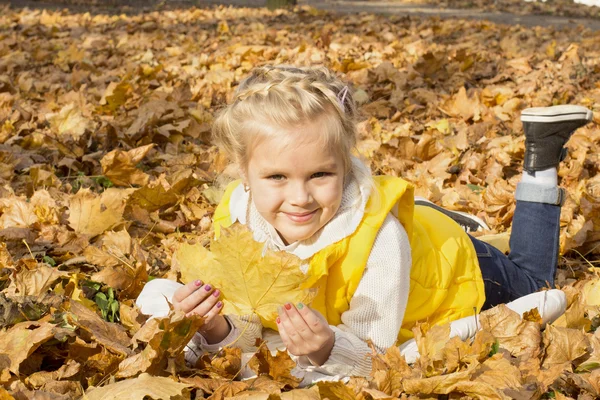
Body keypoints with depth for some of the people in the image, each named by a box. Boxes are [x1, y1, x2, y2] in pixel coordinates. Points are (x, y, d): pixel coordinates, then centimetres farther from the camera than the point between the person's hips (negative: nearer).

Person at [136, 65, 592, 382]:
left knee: (534, 286, 28)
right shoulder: (238, 223, -32)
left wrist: (328, 349, -58)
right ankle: (431, 216, 35)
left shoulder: (378, 236, -45)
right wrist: (220, 328, -45)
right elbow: (250, 329, -23)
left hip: (452, 264, -3)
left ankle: (540, 162, 31)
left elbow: (371, 356, -37)